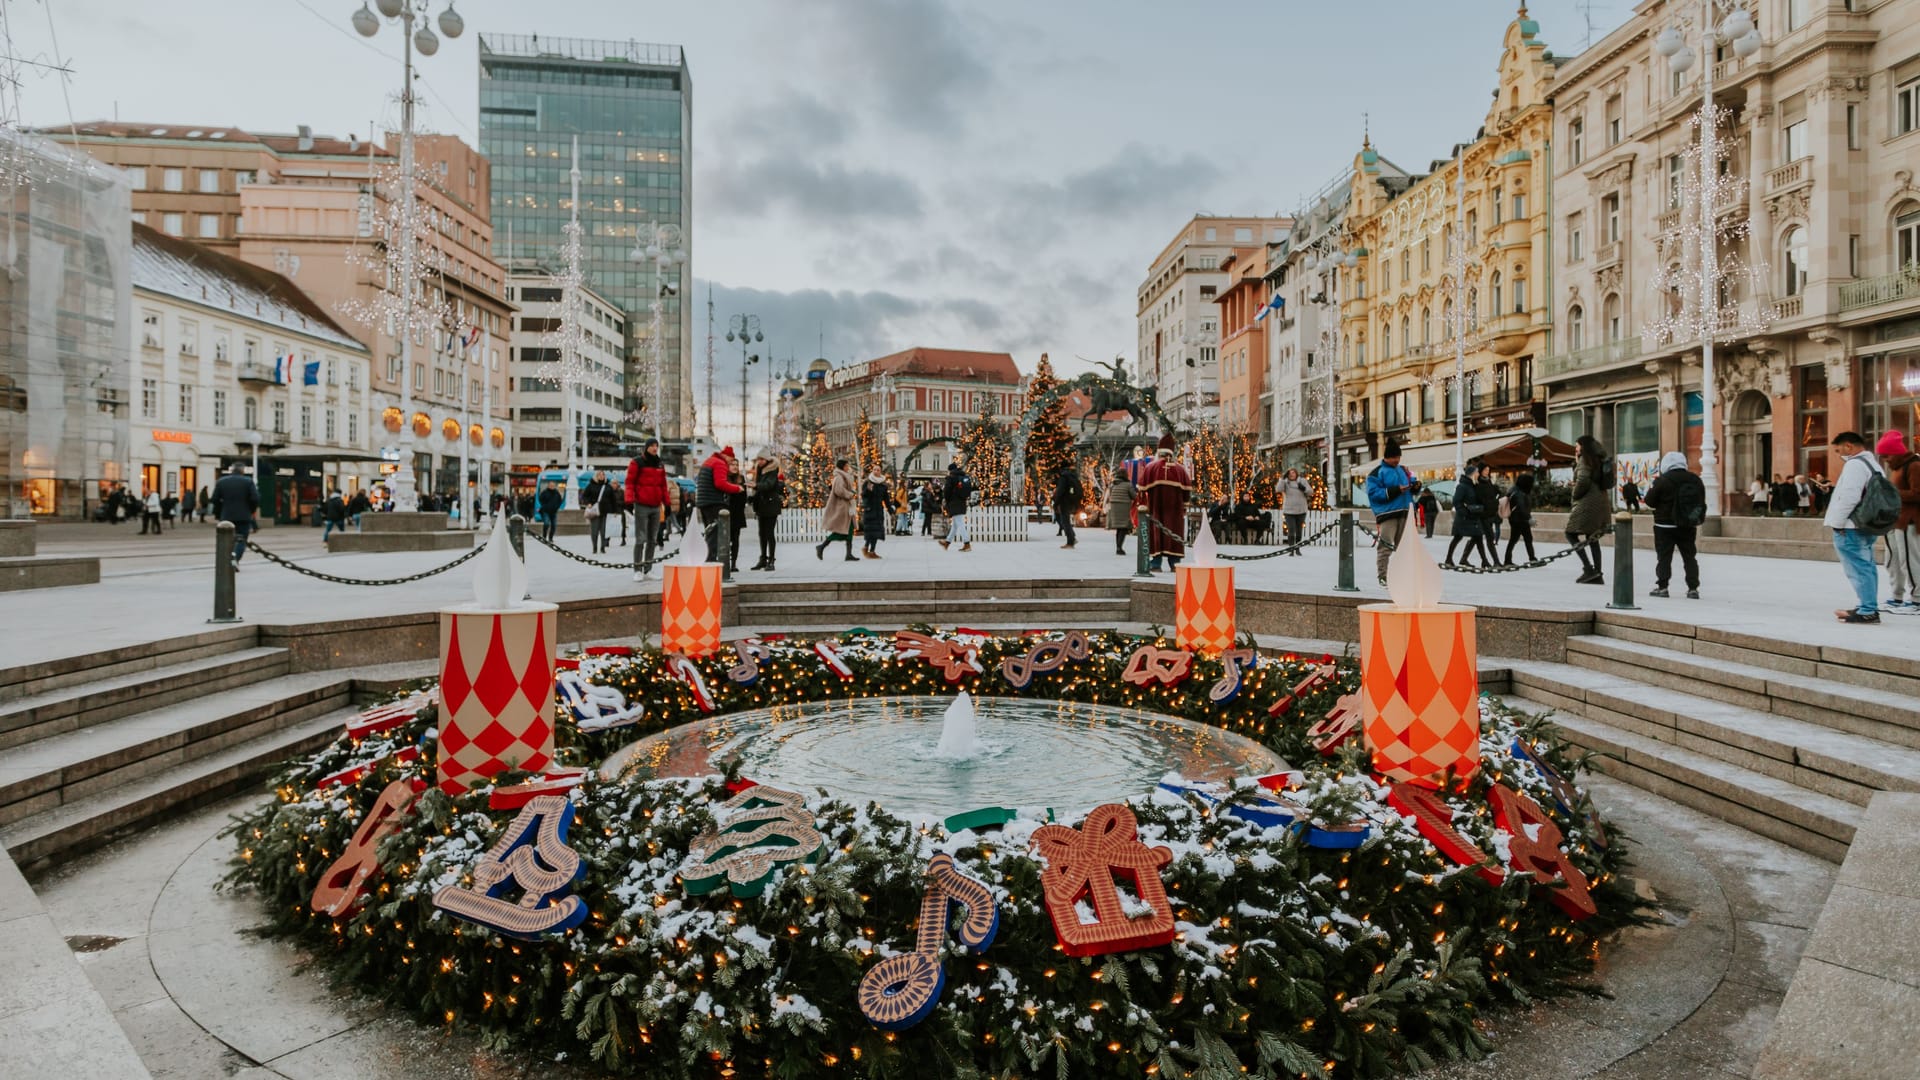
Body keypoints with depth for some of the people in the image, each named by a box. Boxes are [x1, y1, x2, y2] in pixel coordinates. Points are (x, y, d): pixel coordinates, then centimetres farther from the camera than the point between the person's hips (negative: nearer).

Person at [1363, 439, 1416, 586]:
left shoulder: (1402, 470, 18)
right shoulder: (1376, 473, -3)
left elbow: (1410, 483, 27)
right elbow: (1374, 493, -13)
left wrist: (1415, 485, 2)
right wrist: (1396, 490, -19)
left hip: (1404, 513, 7)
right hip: (1387, 514, -7)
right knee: (1385, 546, -11)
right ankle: (1383, 576, -9)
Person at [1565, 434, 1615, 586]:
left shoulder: (1585, 459, -10)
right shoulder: (1598, 460, 16)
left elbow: (1583, 480, -22)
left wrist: (1575, 496, -6)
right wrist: (1577, 464, 12)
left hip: (1588, 502, -9)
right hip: (1601, 501, 9)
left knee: (1571, 533, -4)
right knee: (1592, 538, 10)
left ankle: (1588, 568, -14)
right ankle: (1597, 575, 9)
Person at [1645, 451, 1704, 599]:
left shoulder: (1663, 480, -14)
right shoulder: (1696, 480, 3)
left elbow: (1650, 501, -7)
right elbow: (1702, 502, 11)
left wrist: (1651, 489, 11)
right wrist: (1698, 519, 23)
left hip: (1665, 526, -4)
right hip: (1688, 526, 5)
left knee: (1664, 556, 2)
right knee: (1689, 556, 10)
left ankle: (1662, 586, 0)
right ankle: (1693, 588, 10)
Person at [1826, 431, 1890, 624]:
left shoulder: (1855, 464, -14)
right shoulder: (1875, 465, 18)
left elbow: (1849, 497, -21)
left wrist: (1837, 523, -15)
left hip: (1850, 528, -10)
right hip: (1867, 526, 10)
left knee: (1859, 569, -8)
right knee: (1867, 566, 15)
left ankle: (1868, 612, -7)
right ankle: (1869, 607, 22)